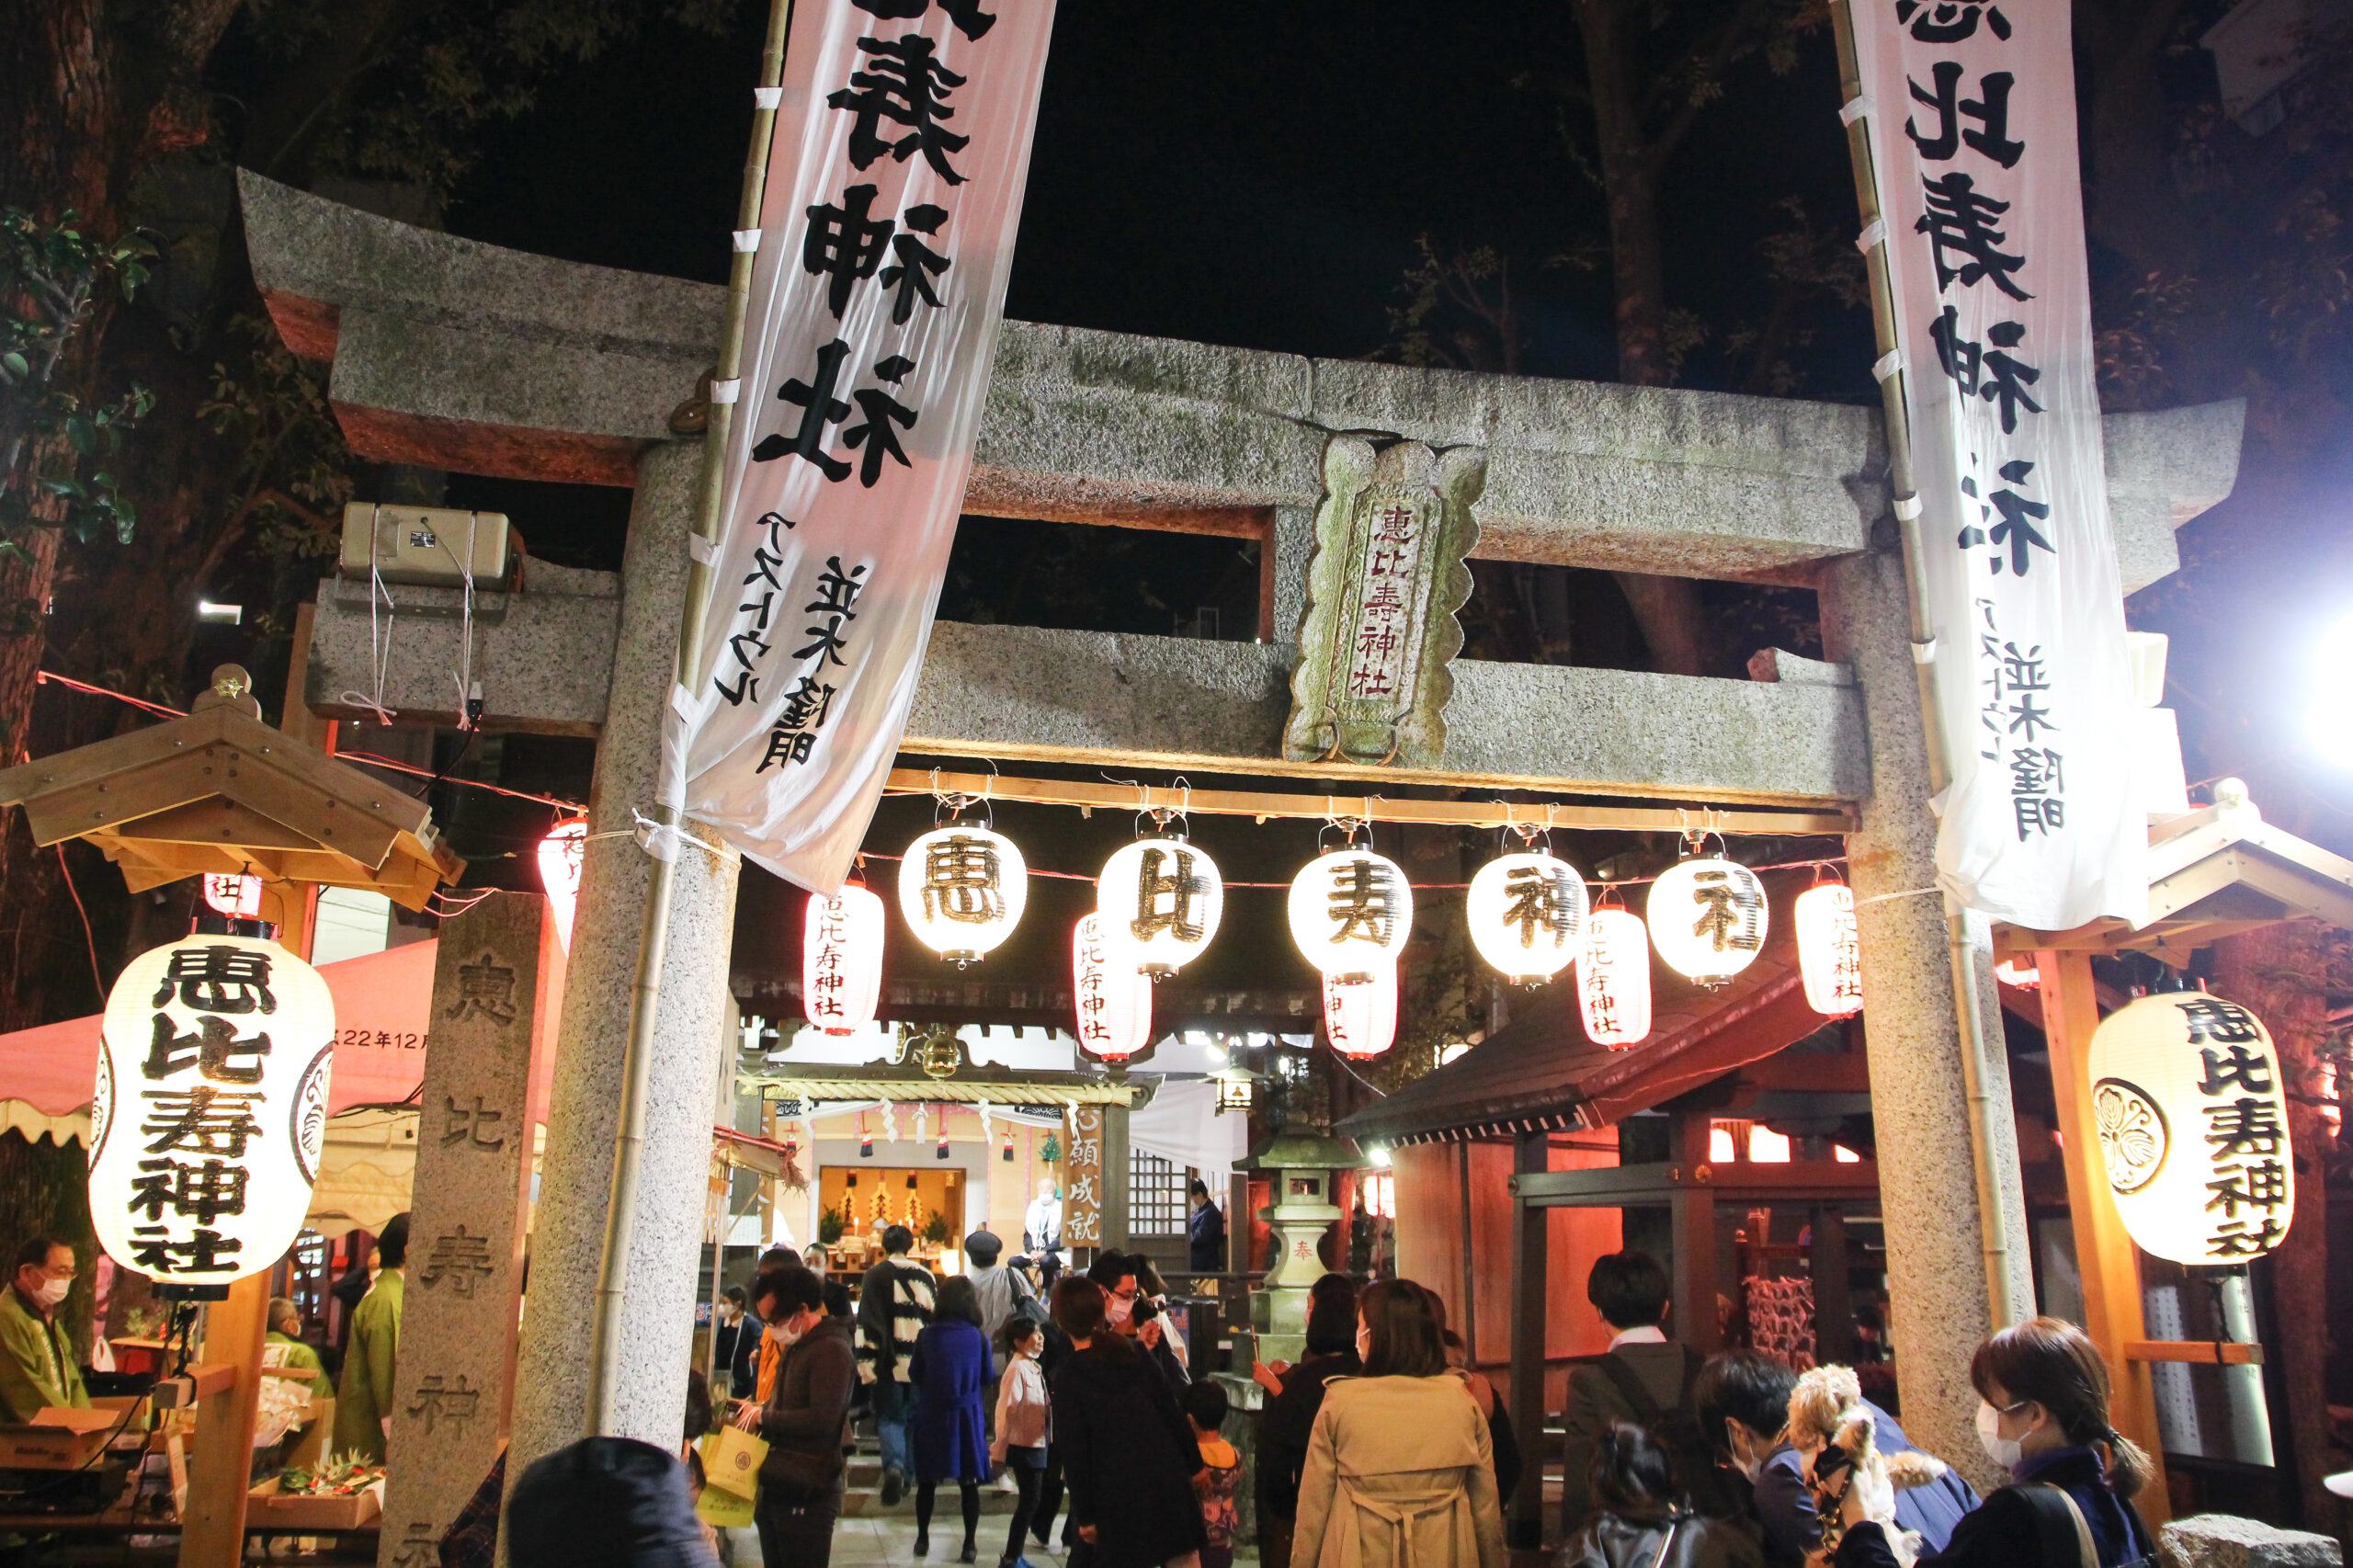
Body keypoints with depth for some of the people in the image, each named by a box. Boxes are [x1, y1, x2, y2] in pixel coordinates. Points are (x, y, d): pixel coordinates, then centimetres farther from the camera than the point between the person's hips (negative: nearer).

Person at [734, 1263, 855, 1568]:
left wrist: (763, 1417, -14)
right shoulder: (793, 1348, 15)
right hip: (776, 1489, 9)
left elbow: (822, 1419, -24)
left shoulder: (832, 1350, -16)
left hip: (807, 1494, -9)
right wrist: (754, 1411, 2)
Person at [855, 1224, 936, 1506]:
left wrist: (866, 1362, -10)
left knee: (889, 1417, 1)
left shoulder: (876, 1275, -1)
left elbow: (868, 1320, -9)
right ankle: (907, 1478, 17)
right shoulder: (927, 1276, 10)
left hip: (890, 1363, -3)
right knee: (914, 1417, 13)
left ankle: (894, 1465, -24)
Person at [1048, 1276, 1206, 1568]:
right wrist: (1193, 1464, 14)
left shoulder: (1068, 1376, -9)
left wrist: (1085, 1515, -3)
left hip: (1117, 1495, -3)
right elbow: (1171, 1410, 5)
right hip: (1167, 1477, 4)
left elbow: (1073, 1451, -9)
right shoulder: (1133, 1352, 2)